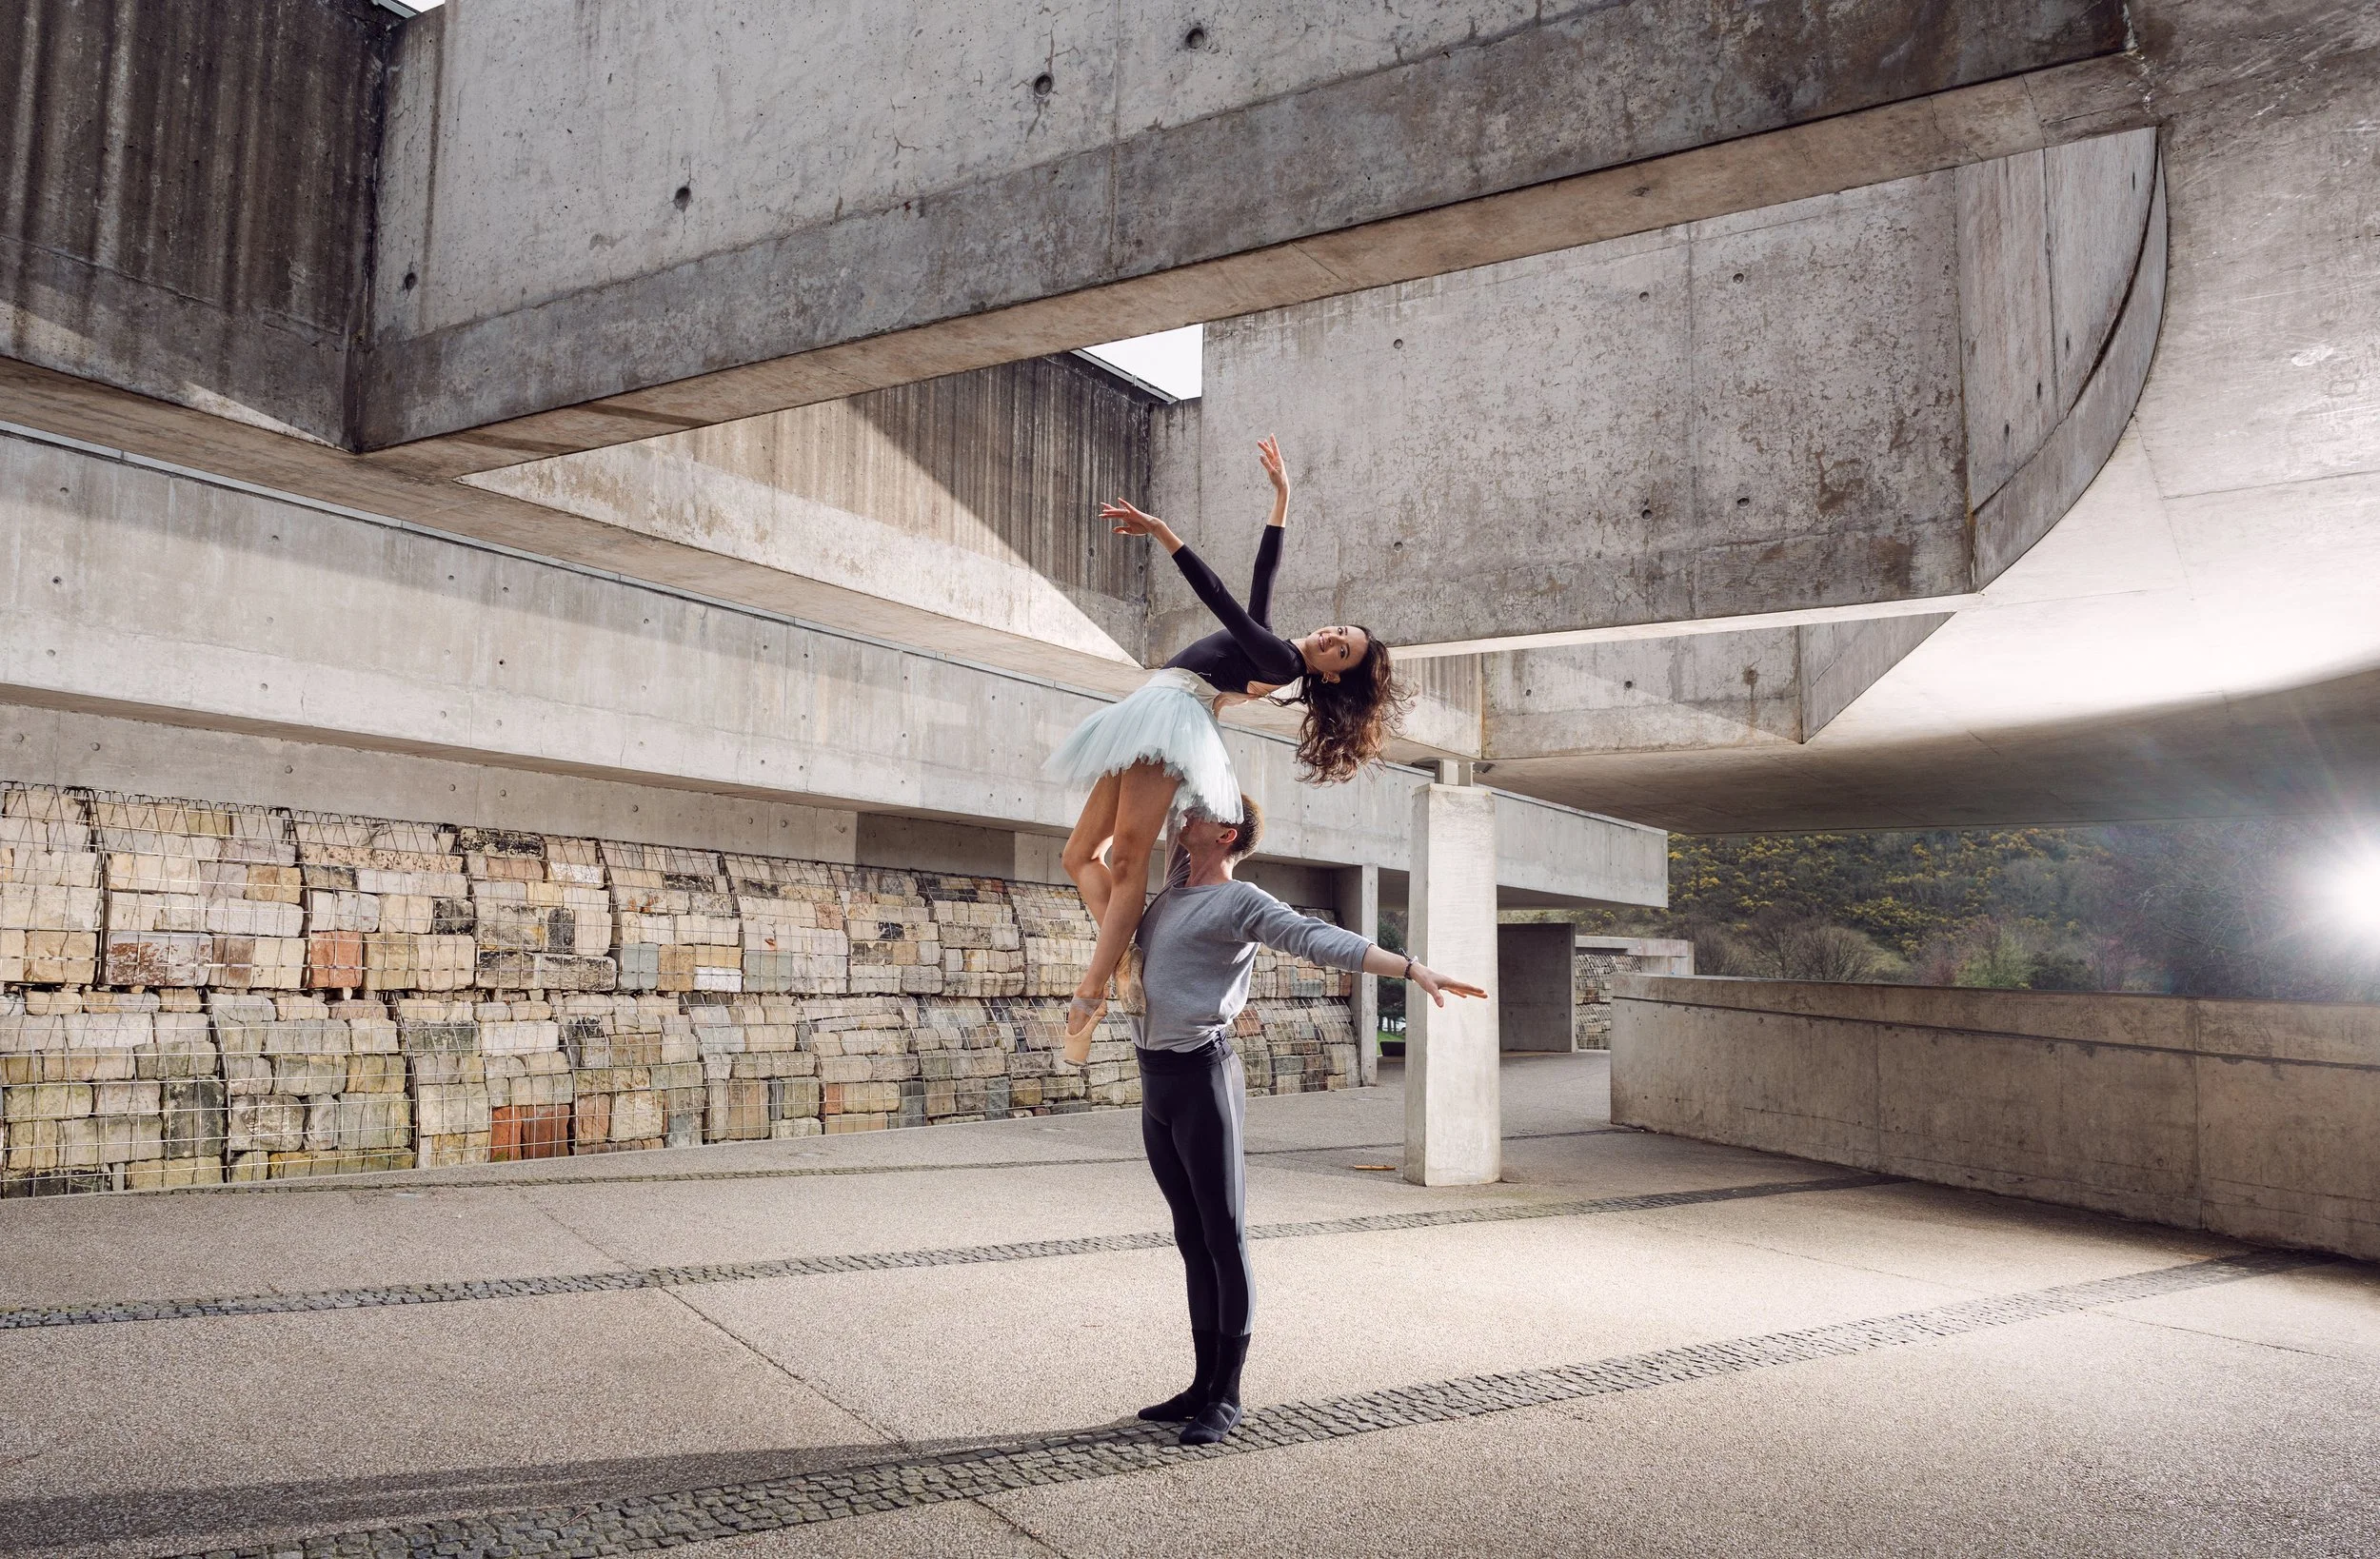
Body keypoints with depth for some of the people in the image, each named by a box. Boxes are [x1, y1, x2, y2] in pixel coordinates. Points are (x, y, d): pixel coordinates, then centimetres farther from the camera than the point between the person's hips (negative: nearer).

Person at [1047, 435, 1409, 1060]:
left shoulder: (1282, 664, -4)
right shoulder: (1273, 648, 23)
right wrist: (1282, 494, 36)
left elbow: (1219, 596, -11)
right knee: (1083, 855, 5)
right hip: (1150, 718, 11)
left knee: (1126, 857, -25)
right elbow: (1264, 570, 32)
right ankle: (1127, 959, -5)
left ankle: (1090, 994, -33)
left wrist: (1161, 532, -14)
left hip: (1173, 714, -11)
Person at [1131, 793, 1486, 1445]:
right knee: (1192, 1239, 12)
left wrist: (1410, 968, -30)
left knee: (1224, 1237, -2)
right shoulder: (1175, 884, 16)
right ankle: (1203, 1384, 19)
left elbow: (1319, 939, -19)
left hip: (1202, 1078, -8)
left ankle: (1226, 1397, 5)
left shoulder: (1241, 902, -7)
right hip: (1155, 1081, 8)